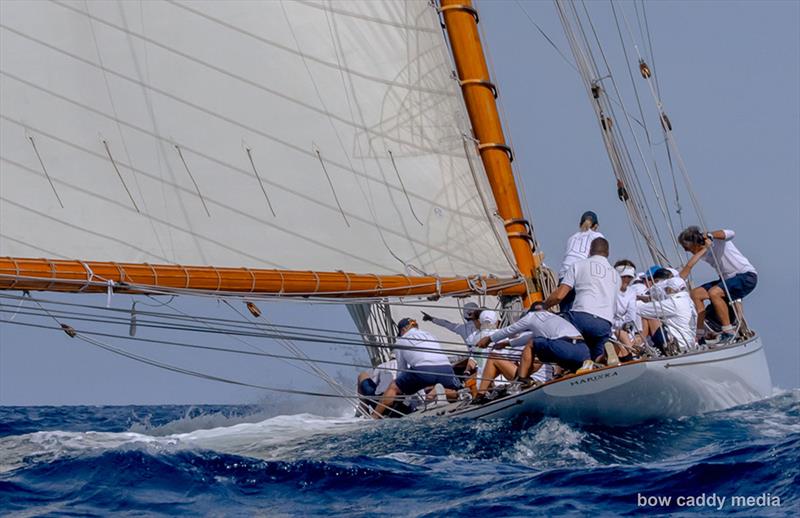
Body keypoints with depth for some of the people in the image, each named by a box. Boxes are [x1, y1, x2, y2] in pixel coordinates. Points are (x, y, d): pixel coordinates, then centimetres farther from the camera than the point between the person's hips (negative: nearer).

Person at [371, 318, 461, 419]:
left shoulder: (400, 342, 23)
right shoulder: (430, 335, 33)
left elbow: (402, 369, 24)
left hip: (423, 369, -3)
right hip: (445, 368, 3)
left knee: (393, 388, 16)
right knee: (454, 394, 26)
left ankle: (374, 417, 2)